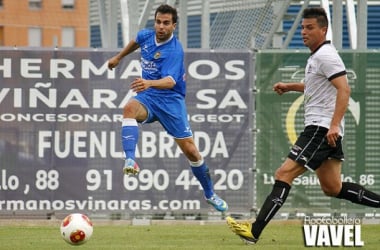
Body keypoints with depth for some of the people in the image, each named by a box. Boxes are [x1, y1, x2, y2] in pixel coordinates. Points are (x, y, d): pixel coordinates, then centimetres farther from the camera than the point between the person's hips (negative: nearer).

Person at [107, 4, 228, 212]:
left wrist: (149, 83, -55)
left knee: (190, 150, -3)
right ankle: (130, 161, -48)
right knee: (130, 108, -34)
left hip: (171, 100, -4)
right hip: (147, 97, 4)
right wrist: (118, 57, 36)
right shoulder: (146, 36, -1)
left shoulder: (174, 50, -20)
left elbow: (170, 81, -36)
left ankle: (210, 194, 20)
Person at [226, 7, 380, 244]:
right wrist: (290, 86, 26)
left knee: (284, 174, -14)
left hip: (322, 128, -11)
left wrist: (334, 125, -31)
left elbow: (344, 89, -23)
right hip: (327, 129, 11)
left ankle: (255, 231, -19)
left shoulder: (326, 55, -12)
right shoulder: (317, 56, 18)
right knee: (332, 188, 12)